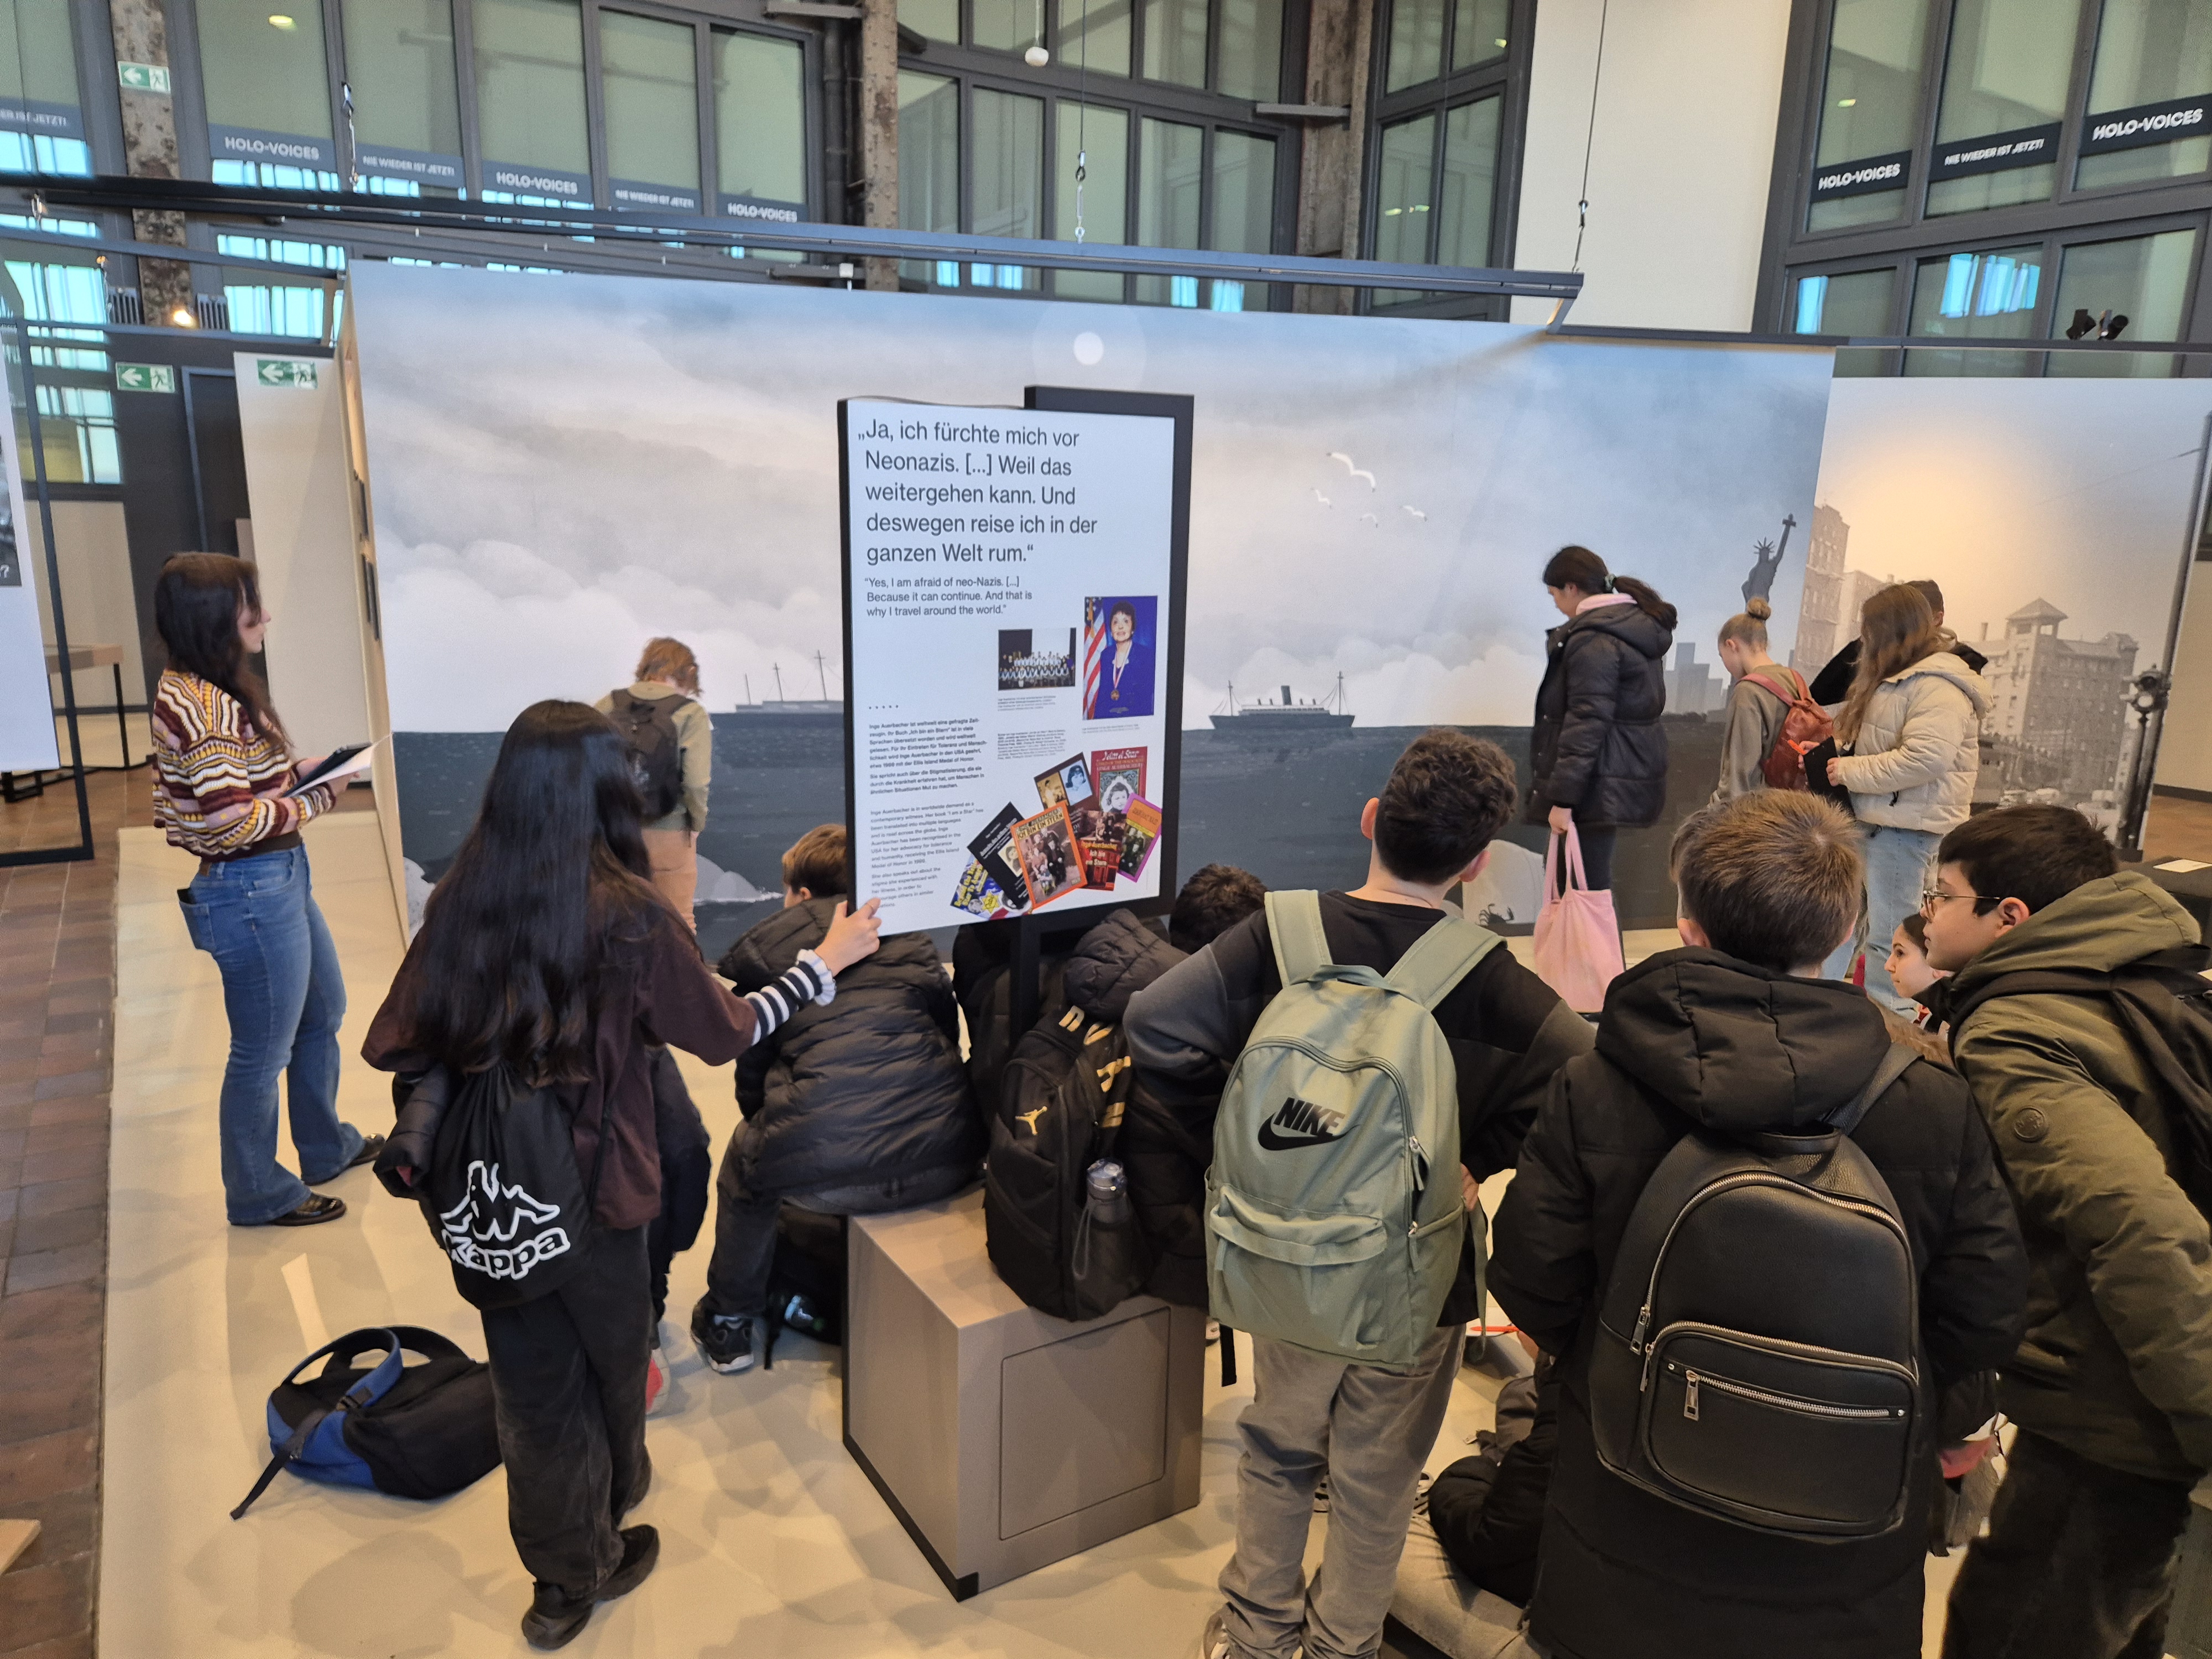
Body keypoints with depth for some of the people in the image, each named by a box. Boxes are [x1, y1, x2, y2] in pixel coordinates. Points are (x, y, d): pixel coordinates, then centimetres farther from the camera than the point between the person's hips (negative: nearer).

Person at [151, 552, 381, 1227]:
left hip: (279, 880, 11)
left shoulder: (194, 688, 7)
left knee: (322, 1015, 25)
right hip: (251, 893, -11)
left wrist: (290, 769, 3)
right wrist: (317, 800, -14)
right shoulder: (205, 706, -24)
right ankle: (258, 1194, 25)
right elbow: (233, 821, -26)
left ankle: (327, 1147, 43)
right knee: (263, 1052, 7)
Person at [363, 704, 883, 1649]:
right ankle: (603, 1533, 46)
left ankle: (562, 1578, 35)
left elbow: (390, 1047, -4)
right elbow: (726, 1035, -8)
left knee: (532, 1384, 19)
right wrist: (828, 961, 3)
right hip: (591, 1191, -3)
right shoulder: (629, 912, -18)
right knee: (608, 1361, 22)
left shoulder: (460, 900, -8)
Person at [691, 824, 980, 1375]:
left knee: (745, 1154, 31)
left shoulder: (764, 945, 12)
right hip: (947, 1163, 3)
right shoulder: (911, 937, 19)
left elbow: (752, 1074, 17)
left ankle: (730, 1323, 44)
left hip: (826, 1174, -3)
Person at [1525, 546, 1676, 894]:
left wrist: (1562, 798, -21)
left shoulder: (1592, 639, -15)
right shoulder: (1642, 627, 16)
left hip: (1600, 783, -10)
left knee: (1588, 886, -6)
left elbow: (1587, 723, -22)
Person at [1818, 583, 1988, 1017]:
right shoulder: (1894, 679, 17)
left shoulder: (1938, 687, -16)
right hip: (1869, 817, 10)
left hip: (1904, 826, -10)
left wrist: (1849, 771, -19)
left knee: (1889, 935, -2)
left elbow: (1926, 758, -27)